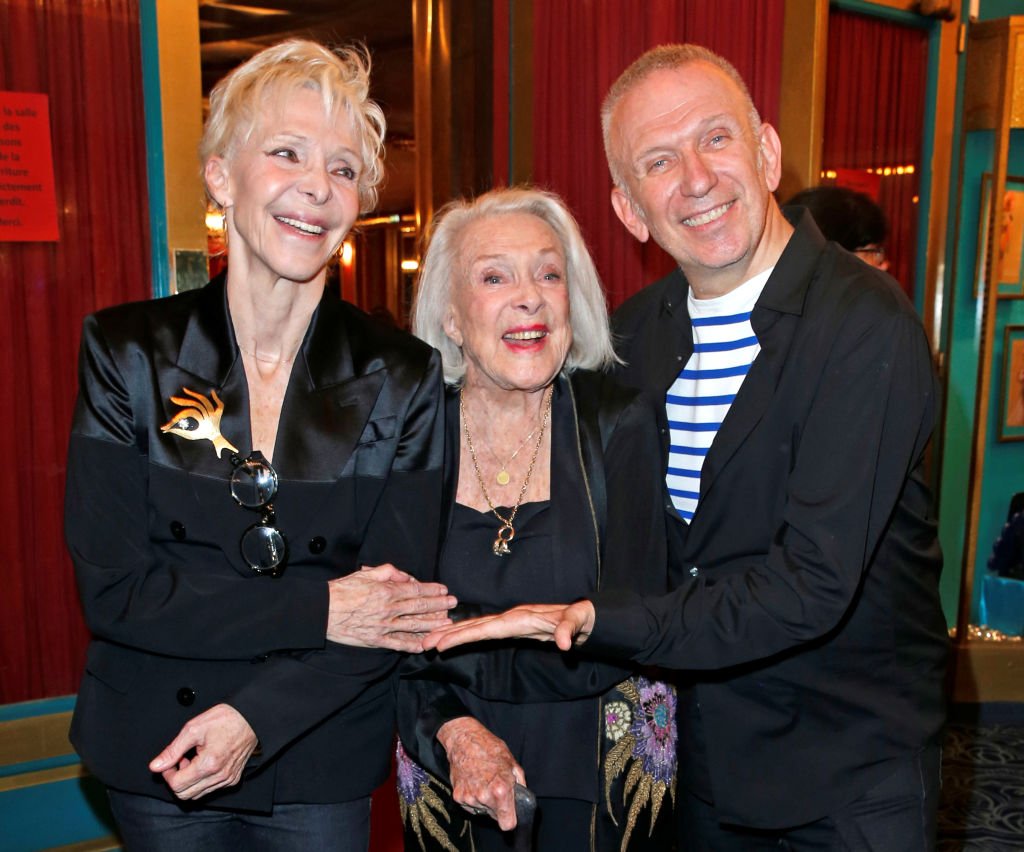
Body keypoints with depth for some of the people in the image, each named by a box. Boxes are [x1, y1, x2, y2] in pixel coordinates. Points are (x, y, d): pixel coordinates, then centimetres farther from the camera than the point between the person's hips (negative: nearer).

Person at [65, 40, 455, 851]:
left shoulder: (402, 378, -9)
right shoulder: (127, 352, -9)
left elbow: (400, 601, -9)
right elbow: (112, 587, -13)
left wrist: (255, 719, -20)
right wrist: (316, 609, -20)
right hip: (152, 755, 1)